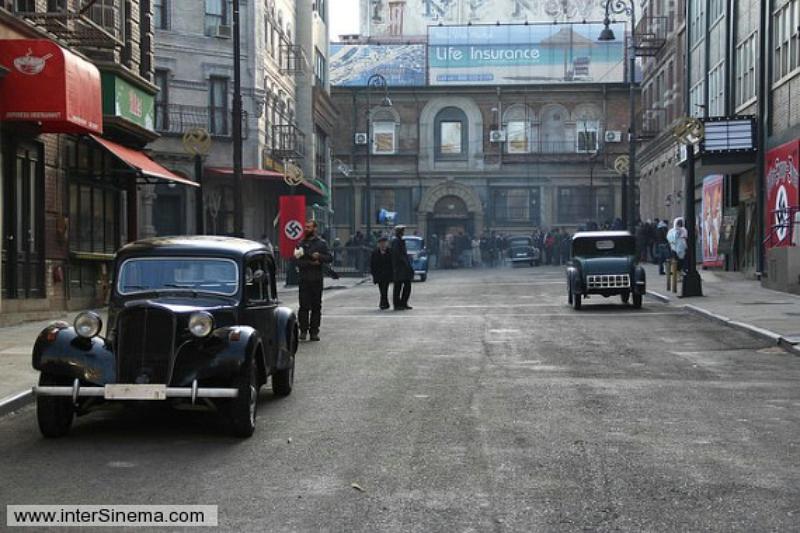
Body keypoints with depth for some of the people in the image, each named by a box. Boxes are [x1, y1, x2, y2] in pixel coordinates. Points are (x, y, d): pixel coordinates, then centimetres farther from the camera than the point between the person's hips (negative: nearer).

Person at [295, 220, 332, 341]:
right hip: (304, 279, 0)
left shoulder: (321, 243, 6)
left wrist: (319, 256, -16)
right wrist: (310, 263, -14)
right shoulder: (301, 243, 8)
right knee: (304, 306, -5)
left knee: (316, 306, 3)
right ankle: (303, 330, 1)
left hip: (317, 279, 0)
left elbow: (330, 258, 1)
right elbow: (298, 261, 0)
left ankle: (314, 331, 8)